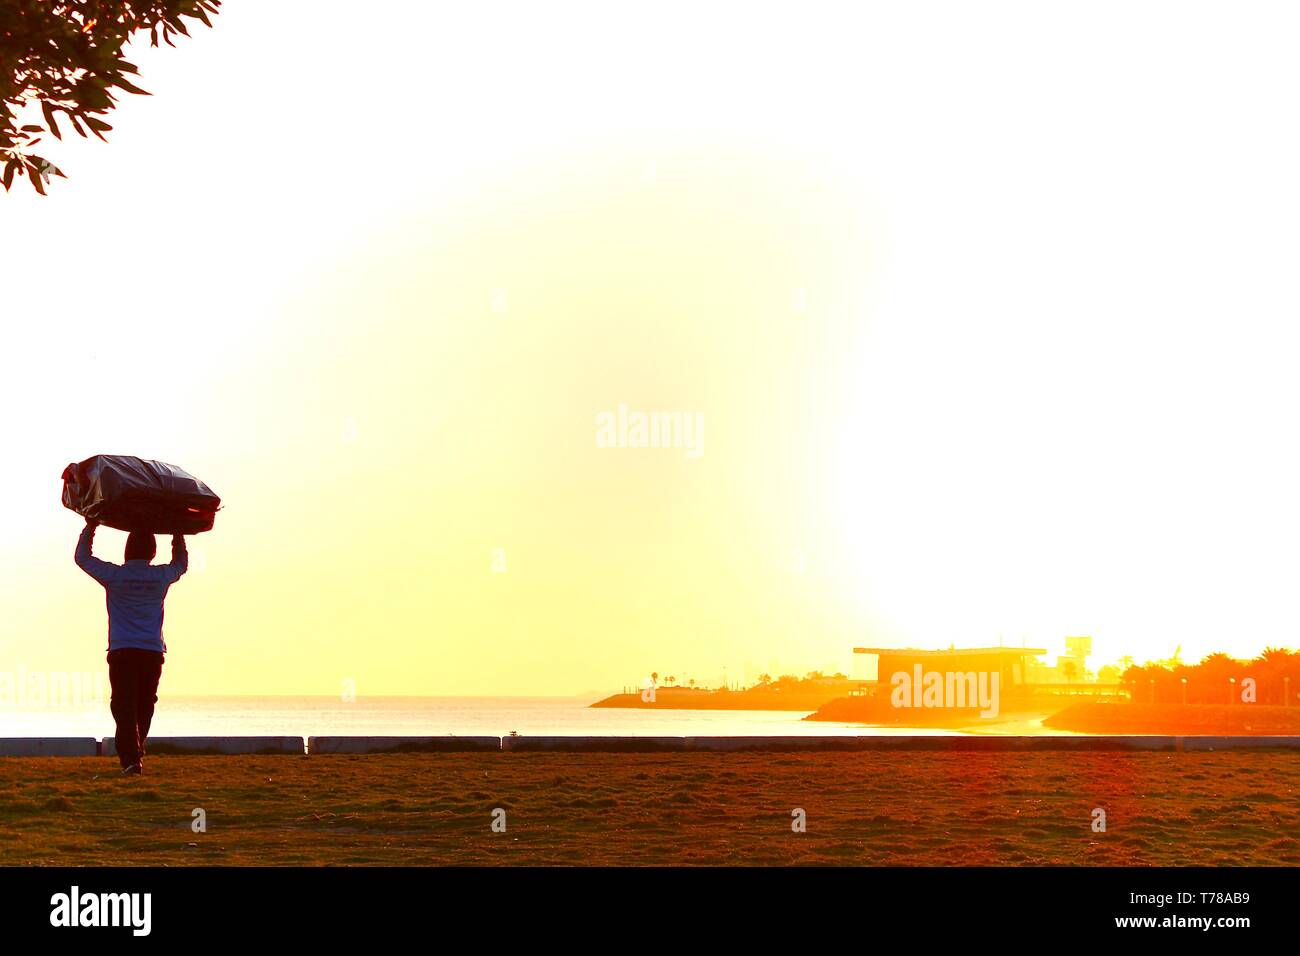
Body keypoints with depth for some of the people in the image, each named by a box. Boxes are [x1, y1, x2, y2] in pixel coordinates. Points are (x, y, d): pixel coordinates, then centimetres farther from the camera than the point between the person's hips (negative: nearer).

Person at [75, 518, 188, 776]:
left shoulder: (115, 575, -3)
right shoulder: (161, 576, 3)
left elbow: (82, 557, 12)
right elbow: (181, 563, 27)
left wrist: (90, 527, 21)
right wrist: (178, 533, 34)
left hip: (122, 651, -2)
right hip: (153, 652, 3)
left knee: (125, 707, -7)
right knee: (144, 707, 15)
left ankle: (131, 759, -20)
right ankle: (135, 754, 25)